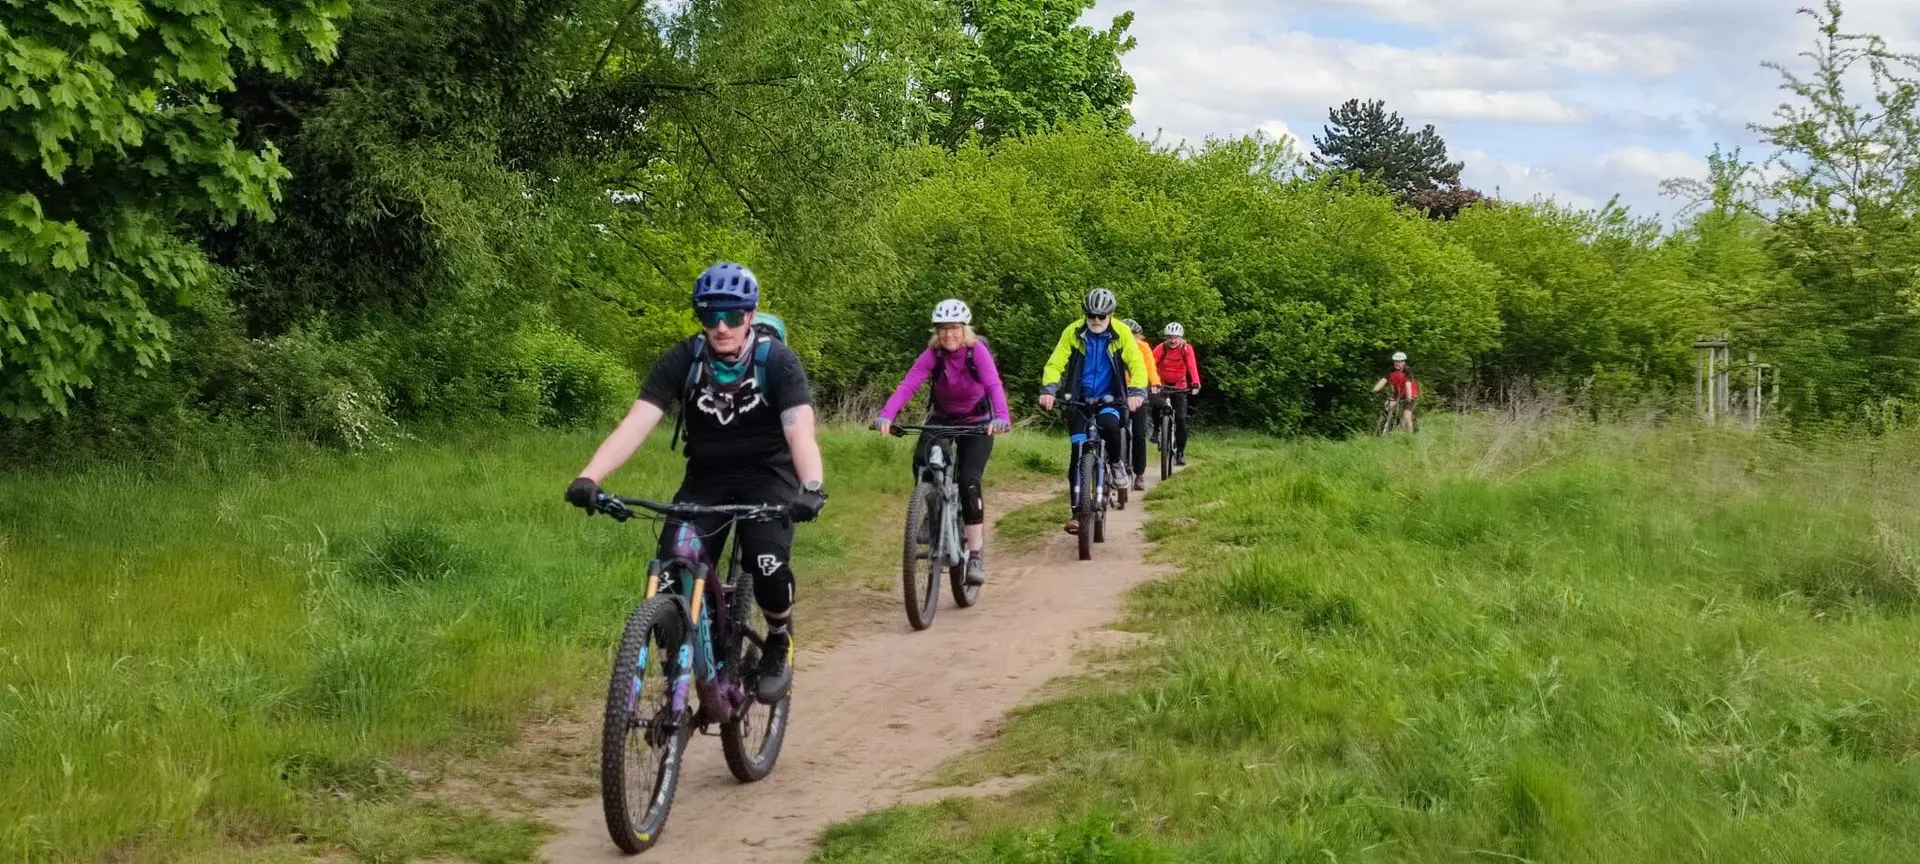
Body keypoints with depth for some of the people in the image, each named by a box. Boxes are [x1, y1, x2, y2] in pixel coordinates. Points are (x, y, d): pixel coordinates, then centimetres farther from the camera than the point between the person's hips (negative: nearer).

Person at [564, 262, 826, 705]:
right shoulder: (682, 361, -12)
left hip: (767, 474, -2)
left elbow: (800, 431, -30)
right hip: (706, 477, 2)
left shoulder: (777, 362, -17)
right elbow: (636, 423, -22)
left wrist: (812, 487, -51)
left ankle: (780, 644, 2)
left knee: (768, 563, -28)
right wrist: (588, 478, -38)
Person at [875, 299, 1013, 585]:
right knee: (922, 461, -28)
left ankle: (976, 556, -13)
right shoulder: (933, 355, -16)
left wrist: (1002, 416, -57)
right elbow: (907, 385, -29)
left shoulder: (977, 351, -22)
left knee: (969, 479, -20)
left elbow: (994, 385, -37)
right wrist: (886, 415, -46)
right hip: (942, 418, 2)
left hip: (977, 422, -2)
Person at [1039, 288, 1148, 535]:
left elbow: (1137, 365, -14)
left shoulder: (1122, 333, -8)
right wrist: (1048, 390, -32)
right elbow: (1055, 363, -14)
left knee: (1109, 425, -33)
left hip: (1109, 398, -1)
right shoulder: (1073, 332, -8)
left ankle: (1117, 463, -2)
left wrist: (1136, 392, -32)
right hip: (1078, 399, 1)